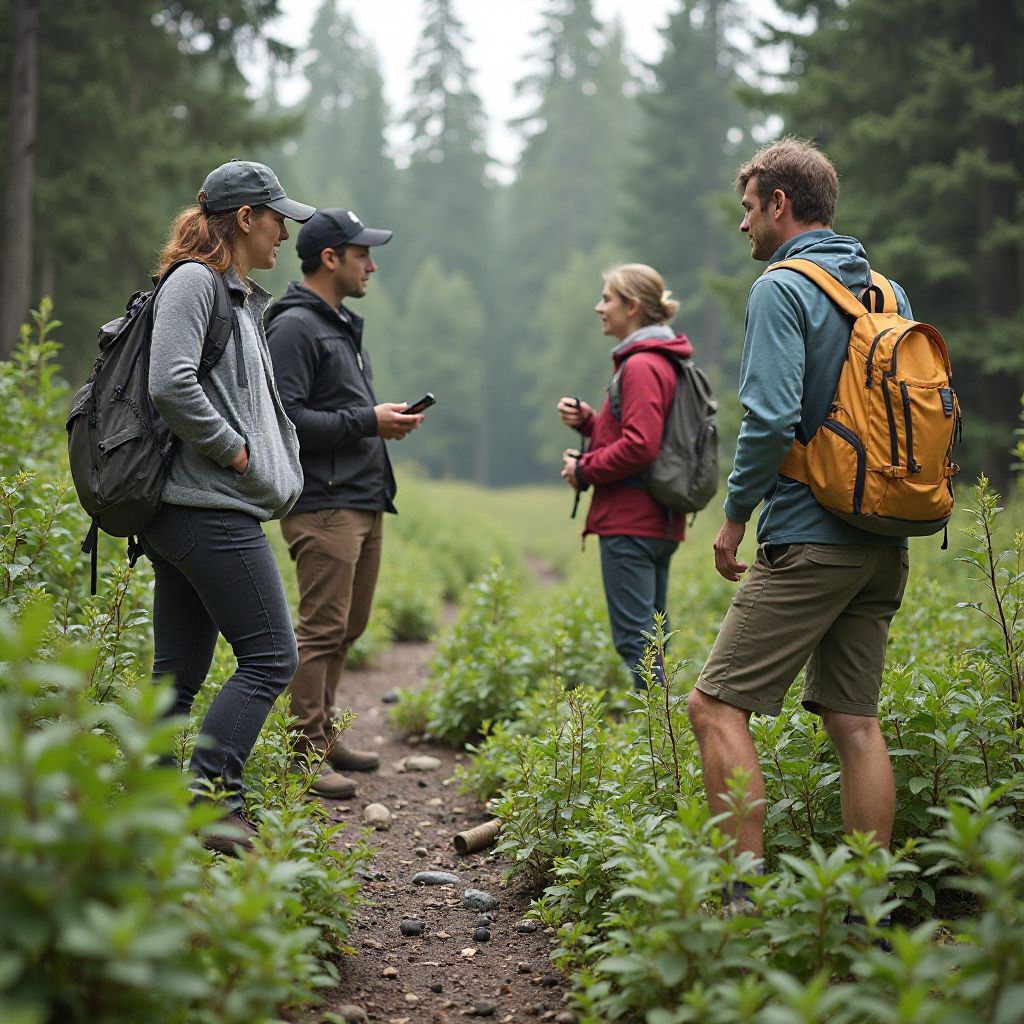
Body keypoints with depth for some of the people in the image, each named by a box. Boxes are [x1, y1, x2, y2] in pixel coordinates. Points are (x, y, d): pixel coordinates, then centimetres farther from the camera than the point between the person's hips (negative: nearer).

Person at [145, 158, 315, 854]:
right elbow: (170, 385, -21)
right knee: (271, 656, -8)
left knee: (179, 674, 9)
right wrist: (235, 451, -13)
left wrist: (282, 473, 12)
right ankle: (211, 794, -8)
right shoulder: (194, 282, -7)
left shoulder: (246, 300, 22)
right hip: (212, 510, -10)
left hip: (182, 512, 10)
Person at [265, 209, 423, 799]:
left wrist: (386, 419, 11)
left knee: (348, 628, 14)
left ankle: (325, 737, 25)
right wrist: (367, 422, -16)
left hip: (365, 501, 10)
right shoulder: (295, 327, -10)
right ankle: (308, 754, -1)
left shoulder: (344, 326, 22)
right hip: (324, 504, -10)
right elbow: (286, 418, -19)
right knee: (322, 630, -8)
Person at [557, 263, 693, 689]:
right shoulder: (662, 361, 16)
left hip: (630, 524, -11)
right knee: (650, 635, 15)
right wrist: (586, 419, 7)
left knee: (634, 638, -7)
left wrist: (584, 469, -11)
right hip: (658, 521, 11)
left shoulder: (642, 366, -15)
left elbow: (640, 446, -23)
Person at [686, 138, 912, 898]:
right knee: (855, 720, 10)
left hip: (810, 541, -8)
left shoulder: (783, 288, -8)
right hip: (886, 547, 8)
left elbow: (771, 417, -19)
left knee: (717, 705, -4)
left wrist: (736, 514, -8)